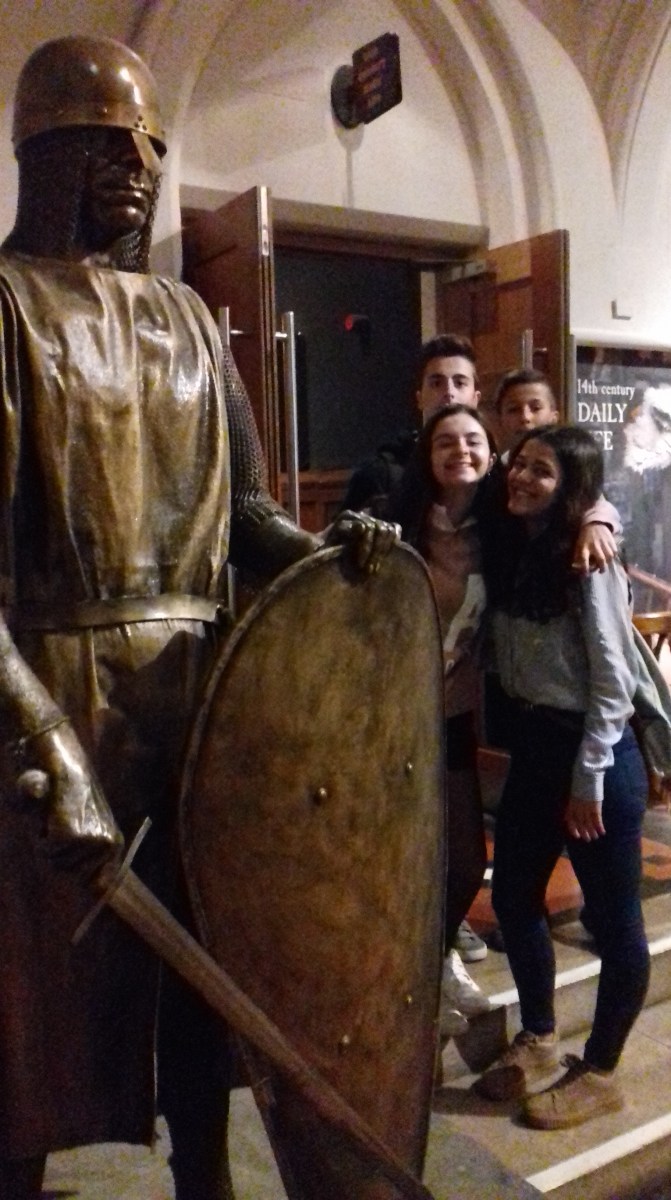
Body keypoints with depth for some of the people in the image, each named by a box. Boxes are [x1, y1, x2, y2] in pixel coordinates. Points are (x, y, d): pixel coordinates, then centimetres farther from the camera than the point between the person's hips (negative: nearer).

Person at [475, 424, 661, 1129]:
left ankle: (599, 1072, 26)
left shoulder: (589, 564, -15)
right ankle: (538, 1042, 36)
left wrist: (589, 778, -15)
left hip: (594, 749, -8)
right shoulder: (506, 550, 6)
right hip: (531, 743, 8)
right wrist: (521, 733, 4)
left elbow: (614, 680, -15)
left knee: (612, 917, 8)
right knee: (512, 896, 16)